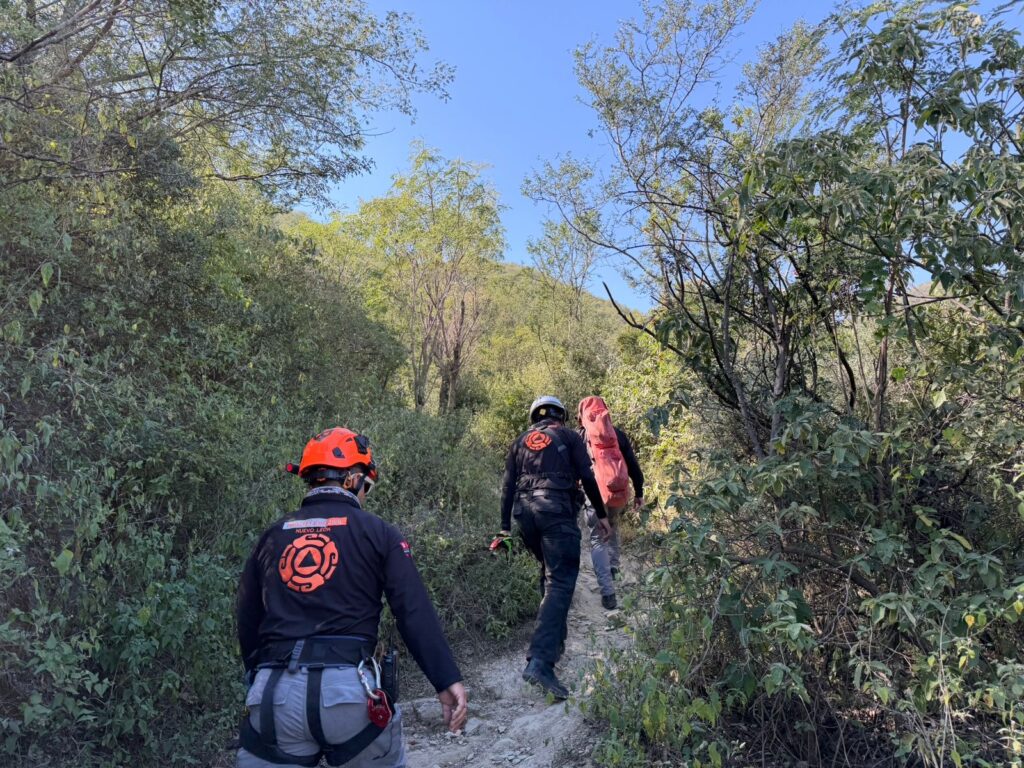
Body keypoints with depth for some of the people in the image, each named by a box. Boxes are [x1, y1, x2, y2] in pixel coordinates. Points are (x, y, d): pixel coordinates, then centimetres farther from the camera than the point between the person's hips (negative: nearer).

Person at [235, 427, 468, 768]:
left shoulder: (271, 536, 13)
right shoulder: (377, 532, 1)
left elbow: (247, 623, 18)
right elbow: (415, 613, -6)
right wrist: (447, 681, -6)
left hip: (274, 692, 2)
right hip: (349, 688, -2)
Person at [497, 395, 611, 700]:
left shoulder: (520, 441, 20)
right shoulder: (569, 436, 10)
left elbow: (508, 485, 14)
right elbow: (587, 477, 2)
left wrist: (505, 526, 17)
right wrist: (600, 513, 12)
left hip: (525, 512, 5)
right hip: (557, 511, -5)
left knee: (549, 572, 25)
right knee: (560, 581, -10)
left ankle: (555, 639, 31)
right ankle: (540, 661, -23)